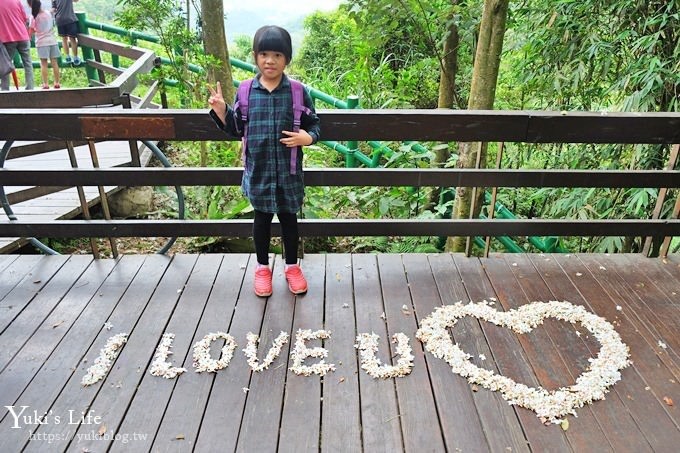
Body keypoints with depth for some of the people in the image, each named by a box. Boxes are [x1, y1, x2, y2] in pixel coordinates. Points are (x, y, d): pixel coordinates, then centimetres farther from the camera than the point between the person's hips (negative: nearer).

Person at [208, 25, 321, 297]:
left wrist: (308, 138, -19)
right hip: (258, 170, 1)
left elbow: (314, 125, 2)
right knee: (262, 219, 15)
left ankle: (292, 266, 32)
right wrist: (221, 111, -9)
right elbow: (236, 129, 7)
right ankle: (262, 267, 33)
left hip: (288, 171, -1)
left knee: (288, 218, 13)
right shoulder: (246, 92, -1)